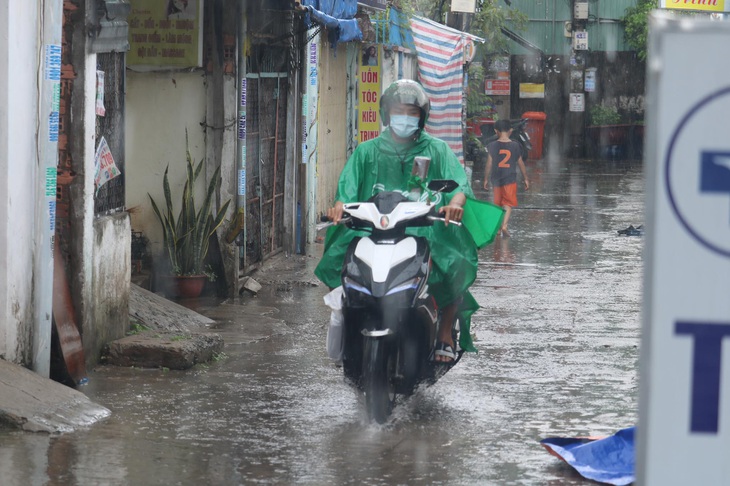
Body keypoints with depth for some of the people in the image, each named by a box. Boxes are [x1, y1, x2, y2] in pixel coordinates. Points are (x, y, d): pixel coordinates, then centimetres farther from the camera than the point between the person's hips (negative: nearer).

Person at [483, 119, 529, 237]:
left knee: (497, 204, 14)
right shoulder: (515, 146, -3)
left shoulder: (493, 146, -3)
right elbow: (521, 164, 3)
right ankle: (504, 225, -20)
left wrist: (486, 179, 8)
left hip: (496, 178, 1)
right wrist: (525, 179, 13)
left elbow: (489, 164, -2)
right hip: (510, 179, -1)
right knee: (508, 204, 1)